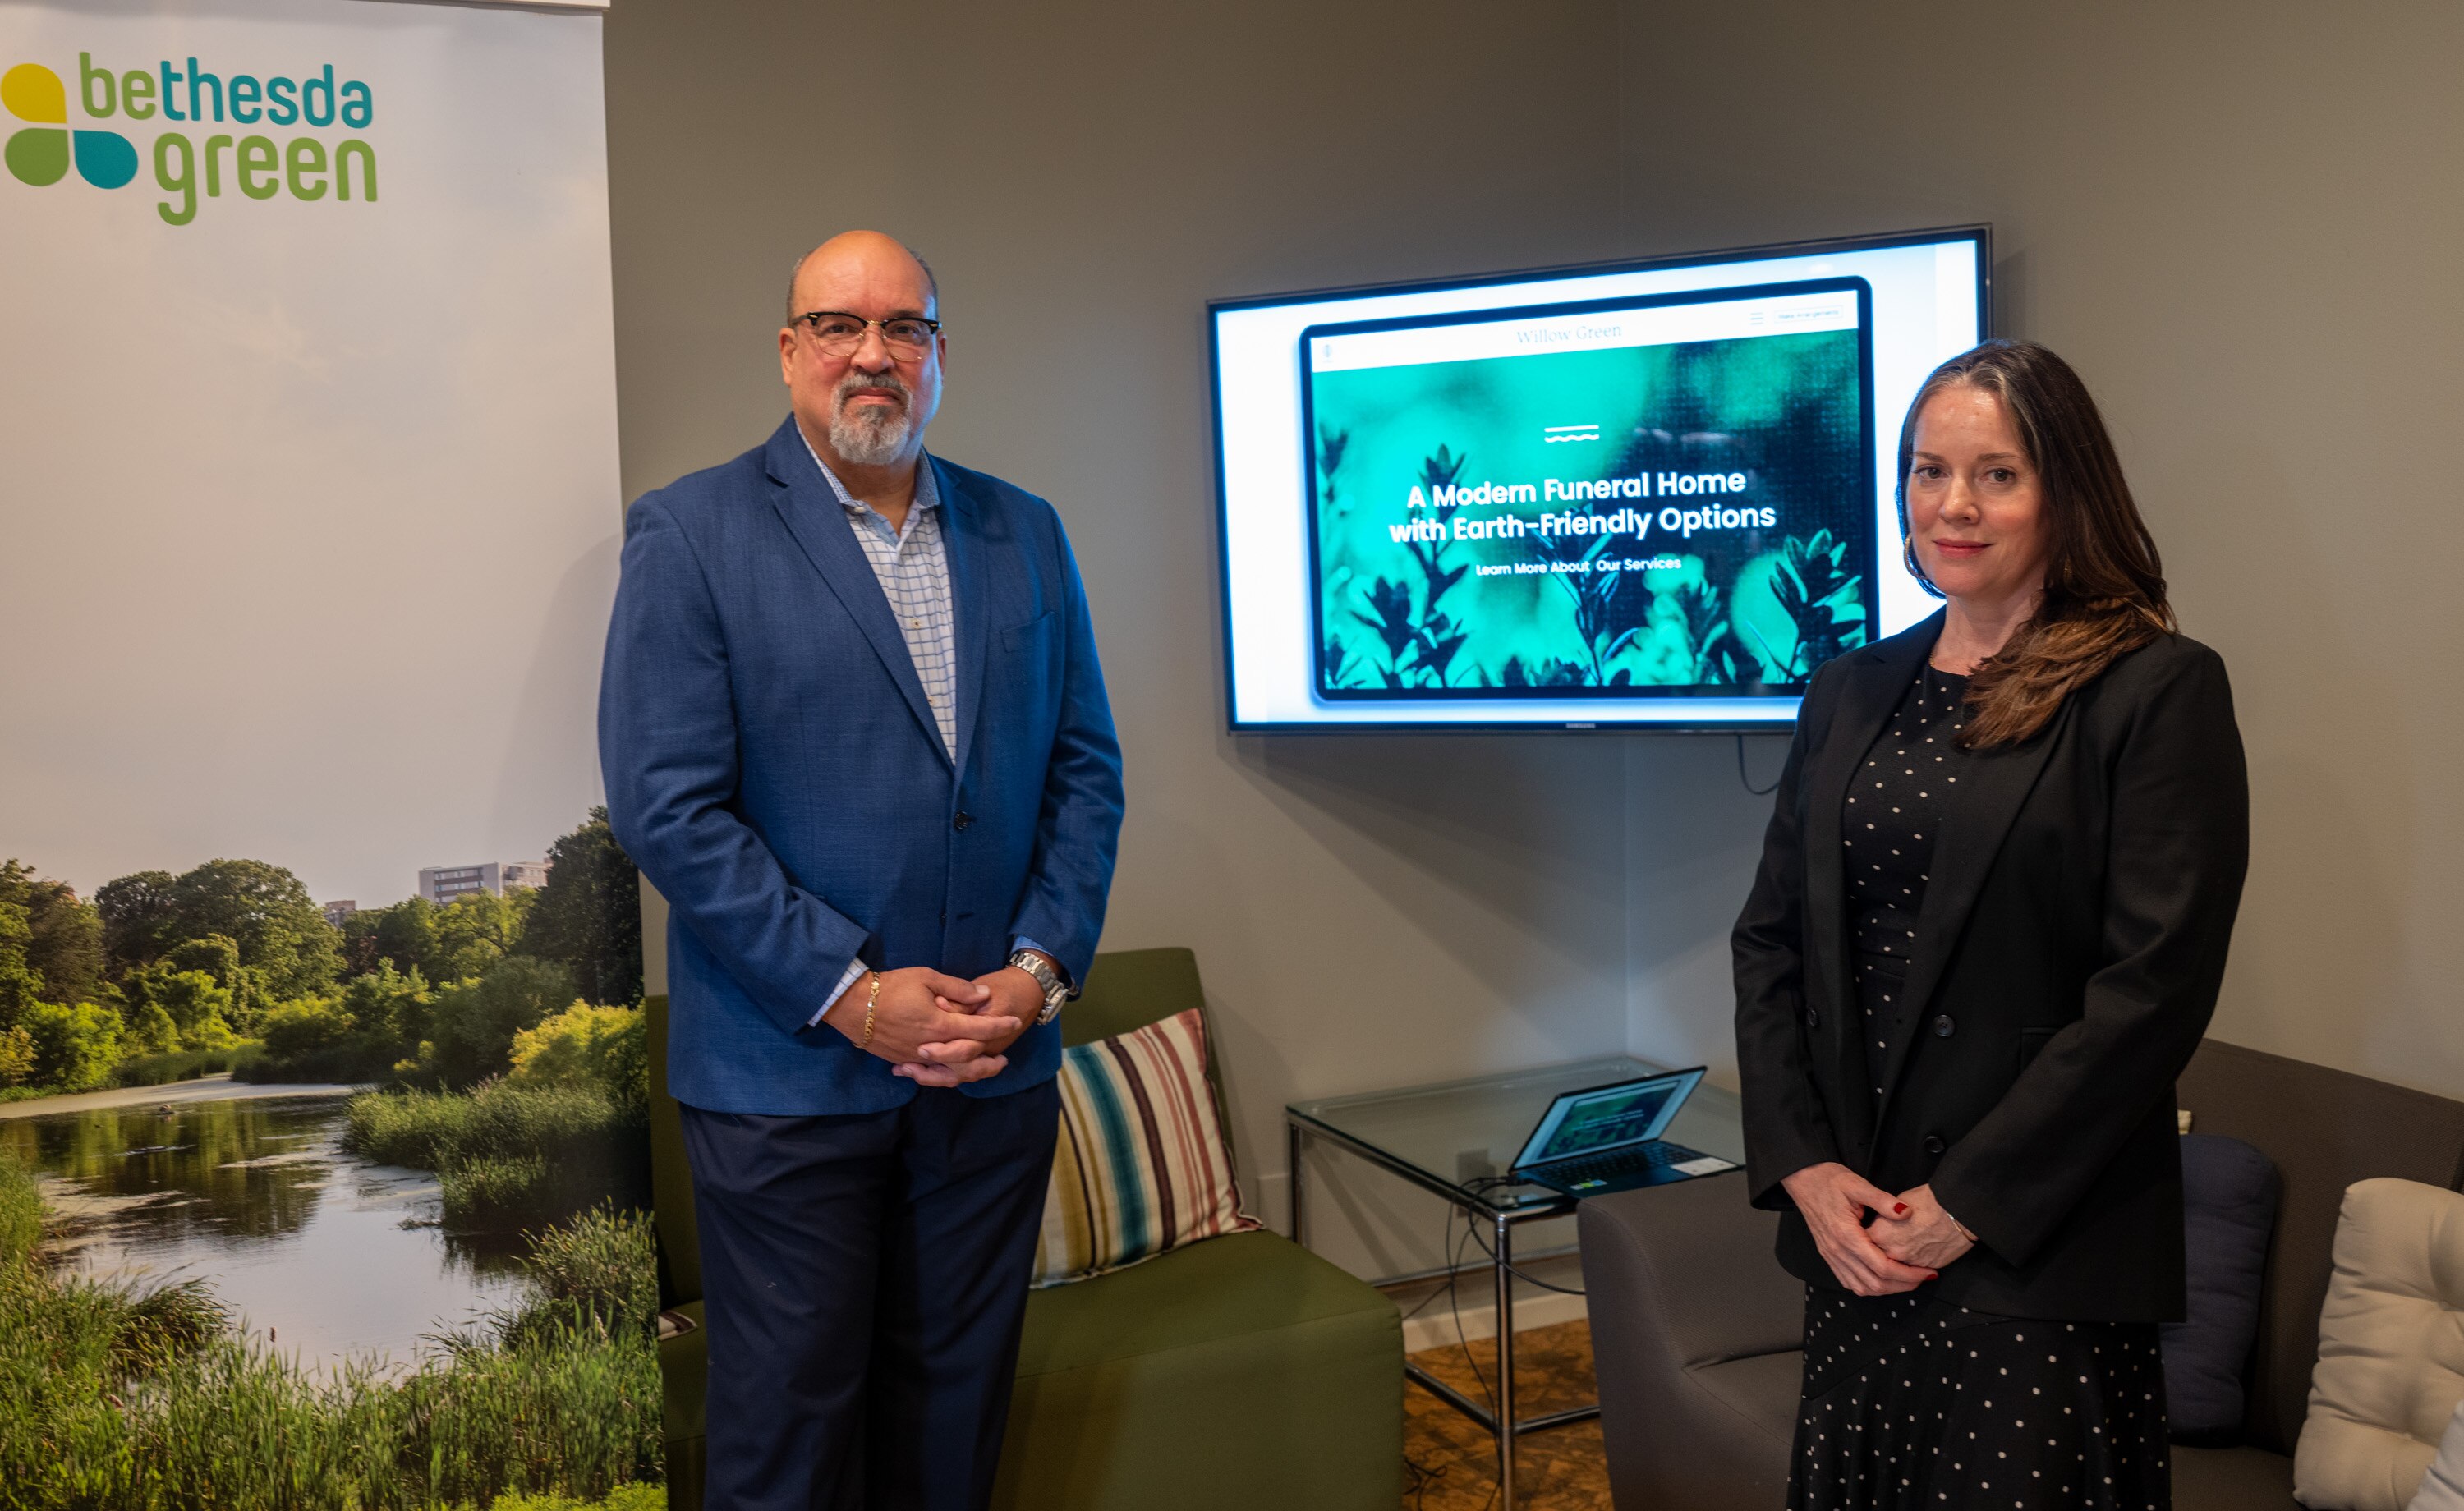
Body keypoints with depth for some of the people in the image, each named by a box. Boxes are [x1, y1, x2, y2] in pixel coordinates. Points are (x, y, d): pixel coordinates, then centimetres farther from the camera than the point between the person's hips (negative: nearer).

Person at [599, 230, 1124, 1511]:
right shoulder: (689, 534, -4)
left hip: (997, 1066, 4)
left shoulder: (1024, 534, 9)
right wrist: (851, 995, -15)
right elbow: (666, 805, -12)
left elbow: (1084, 768, 9)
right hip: (787, 1075, -3)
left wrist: (1043, 963, -5)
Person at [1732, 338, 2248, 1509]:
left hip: (2041, 1252, -5)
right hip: (1851, 1235, 5)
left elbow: (2157, 986, -13)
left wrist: (1972, 1204, -14)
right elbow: (1771, 938, 8)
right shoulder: (1852, 690, 10)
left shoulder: (2158, 691, -6)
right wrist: (1803, 1166, -4)